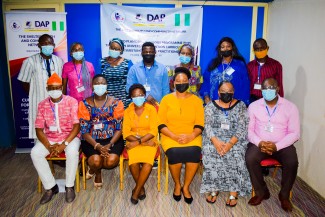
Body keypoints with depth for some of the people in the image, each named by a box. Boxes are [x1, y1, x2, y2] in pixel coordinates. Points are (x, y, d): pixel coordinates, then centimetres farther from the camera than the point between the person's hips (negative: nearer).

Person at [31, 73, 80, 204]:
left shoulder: (71, 101, -9)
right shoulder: (42, 105, 0)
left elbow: (76, 126, -14)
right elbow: (39, 129, -3)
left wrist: (64, 144, -24)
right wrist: (49, 146, -18)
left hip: (70, 136, -3)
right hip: (49, 138, 4)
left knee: (72, 152, -34)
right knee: (35, 153, -22)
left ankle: (69, 186, -11)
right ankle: (50, 187, -6)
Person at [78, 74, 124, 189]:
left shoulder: (116, 103, 0)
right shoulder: (85, 104, 0)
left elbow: (119, 128, -3)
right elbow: (84, 130, -4)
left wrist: (110, 144, -19)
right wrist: (97, 146, -19)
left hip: (112, 139, 1)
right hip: (91, 140, 0)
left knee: (111, 160, -26)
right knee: (96, 160, -29)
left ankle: (94, 168, 13)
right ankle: (97, 171, 14)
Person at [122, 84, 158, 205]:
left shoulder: (151, 109, -1)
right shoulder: (128, 111, 4)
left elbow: (153, 131, -7)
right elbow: (126, 133, -4)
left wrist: (139, 141, -19)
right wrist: (144, 142, -16)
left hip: (149, 141, -1)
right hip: (133, 142, 1)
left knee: (148, 164, -28)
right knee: (133, 164, -26)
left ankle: (136, 191, -6)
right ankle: (141, 188, 2)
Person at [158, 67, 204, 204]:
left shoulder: (196, 100, 7)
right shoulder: (166, 99, 5)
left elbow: (200, 125, 2)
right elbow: (161, 124, -1)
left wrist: (191, 136, -17)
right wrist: (175, 136, -15)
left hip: (192, 137, 1)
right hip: (170, 136, 0)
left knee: (194, 152, -30)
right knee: (175, 153, -31)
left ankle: (186, 187, -3)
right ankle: (177, 185, 0)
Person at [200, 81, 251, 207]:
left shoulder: (240, 106, 4)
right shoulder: (210, 106, 6)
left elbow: (242, 128, -6)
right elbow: (207, 126, -4)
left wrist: (230, 143, -22)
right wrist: (215, 141, -22)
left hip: (235, 140, 0)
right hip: (214, 139, 1)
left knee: (236, 154, -29)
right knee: (211, 152, -28)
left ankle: (234, 193, -19)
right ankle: (213, 189, -13)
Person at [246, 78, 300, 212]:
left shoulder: (290, 107, -2)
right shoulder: (253, 106, 1)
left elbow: (295, 133, -5)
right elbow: (249, 129, 0)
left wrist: (277, 146, -19)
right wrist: (259, 142, -19)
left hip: (282, 145, 0)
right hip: (259, 143, 1)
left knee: (292, 162, -28)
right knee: (250, 159, -28)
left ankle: (284, 195, 0)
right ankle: (261, 192, -3)